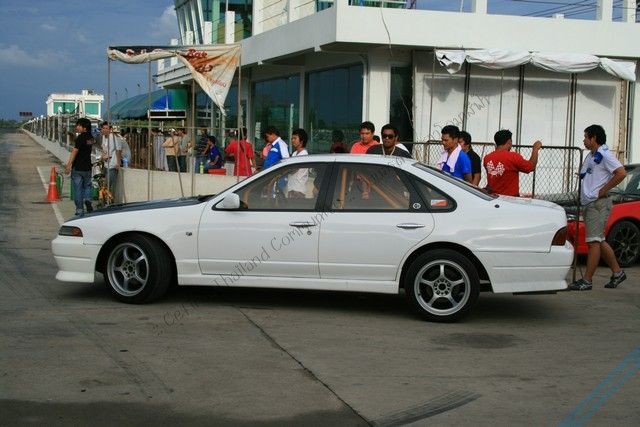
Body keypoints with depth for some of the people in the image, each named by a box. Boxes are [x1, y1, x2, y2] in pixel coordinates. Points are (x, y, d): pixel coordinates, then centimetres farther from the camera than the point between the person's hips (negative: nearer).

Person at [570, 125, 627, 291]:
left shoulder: (604, 155, -10)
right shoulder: (590, 156, 19)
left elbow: (621, 173, -20)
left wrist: (603, 190, -17)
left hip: (599, 203, -10)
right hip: (588, 203, 10)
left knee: (594, 241, -10)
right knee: (599, 241, 14)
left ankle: (587, 280, -10)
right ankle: (617, 272, 23)